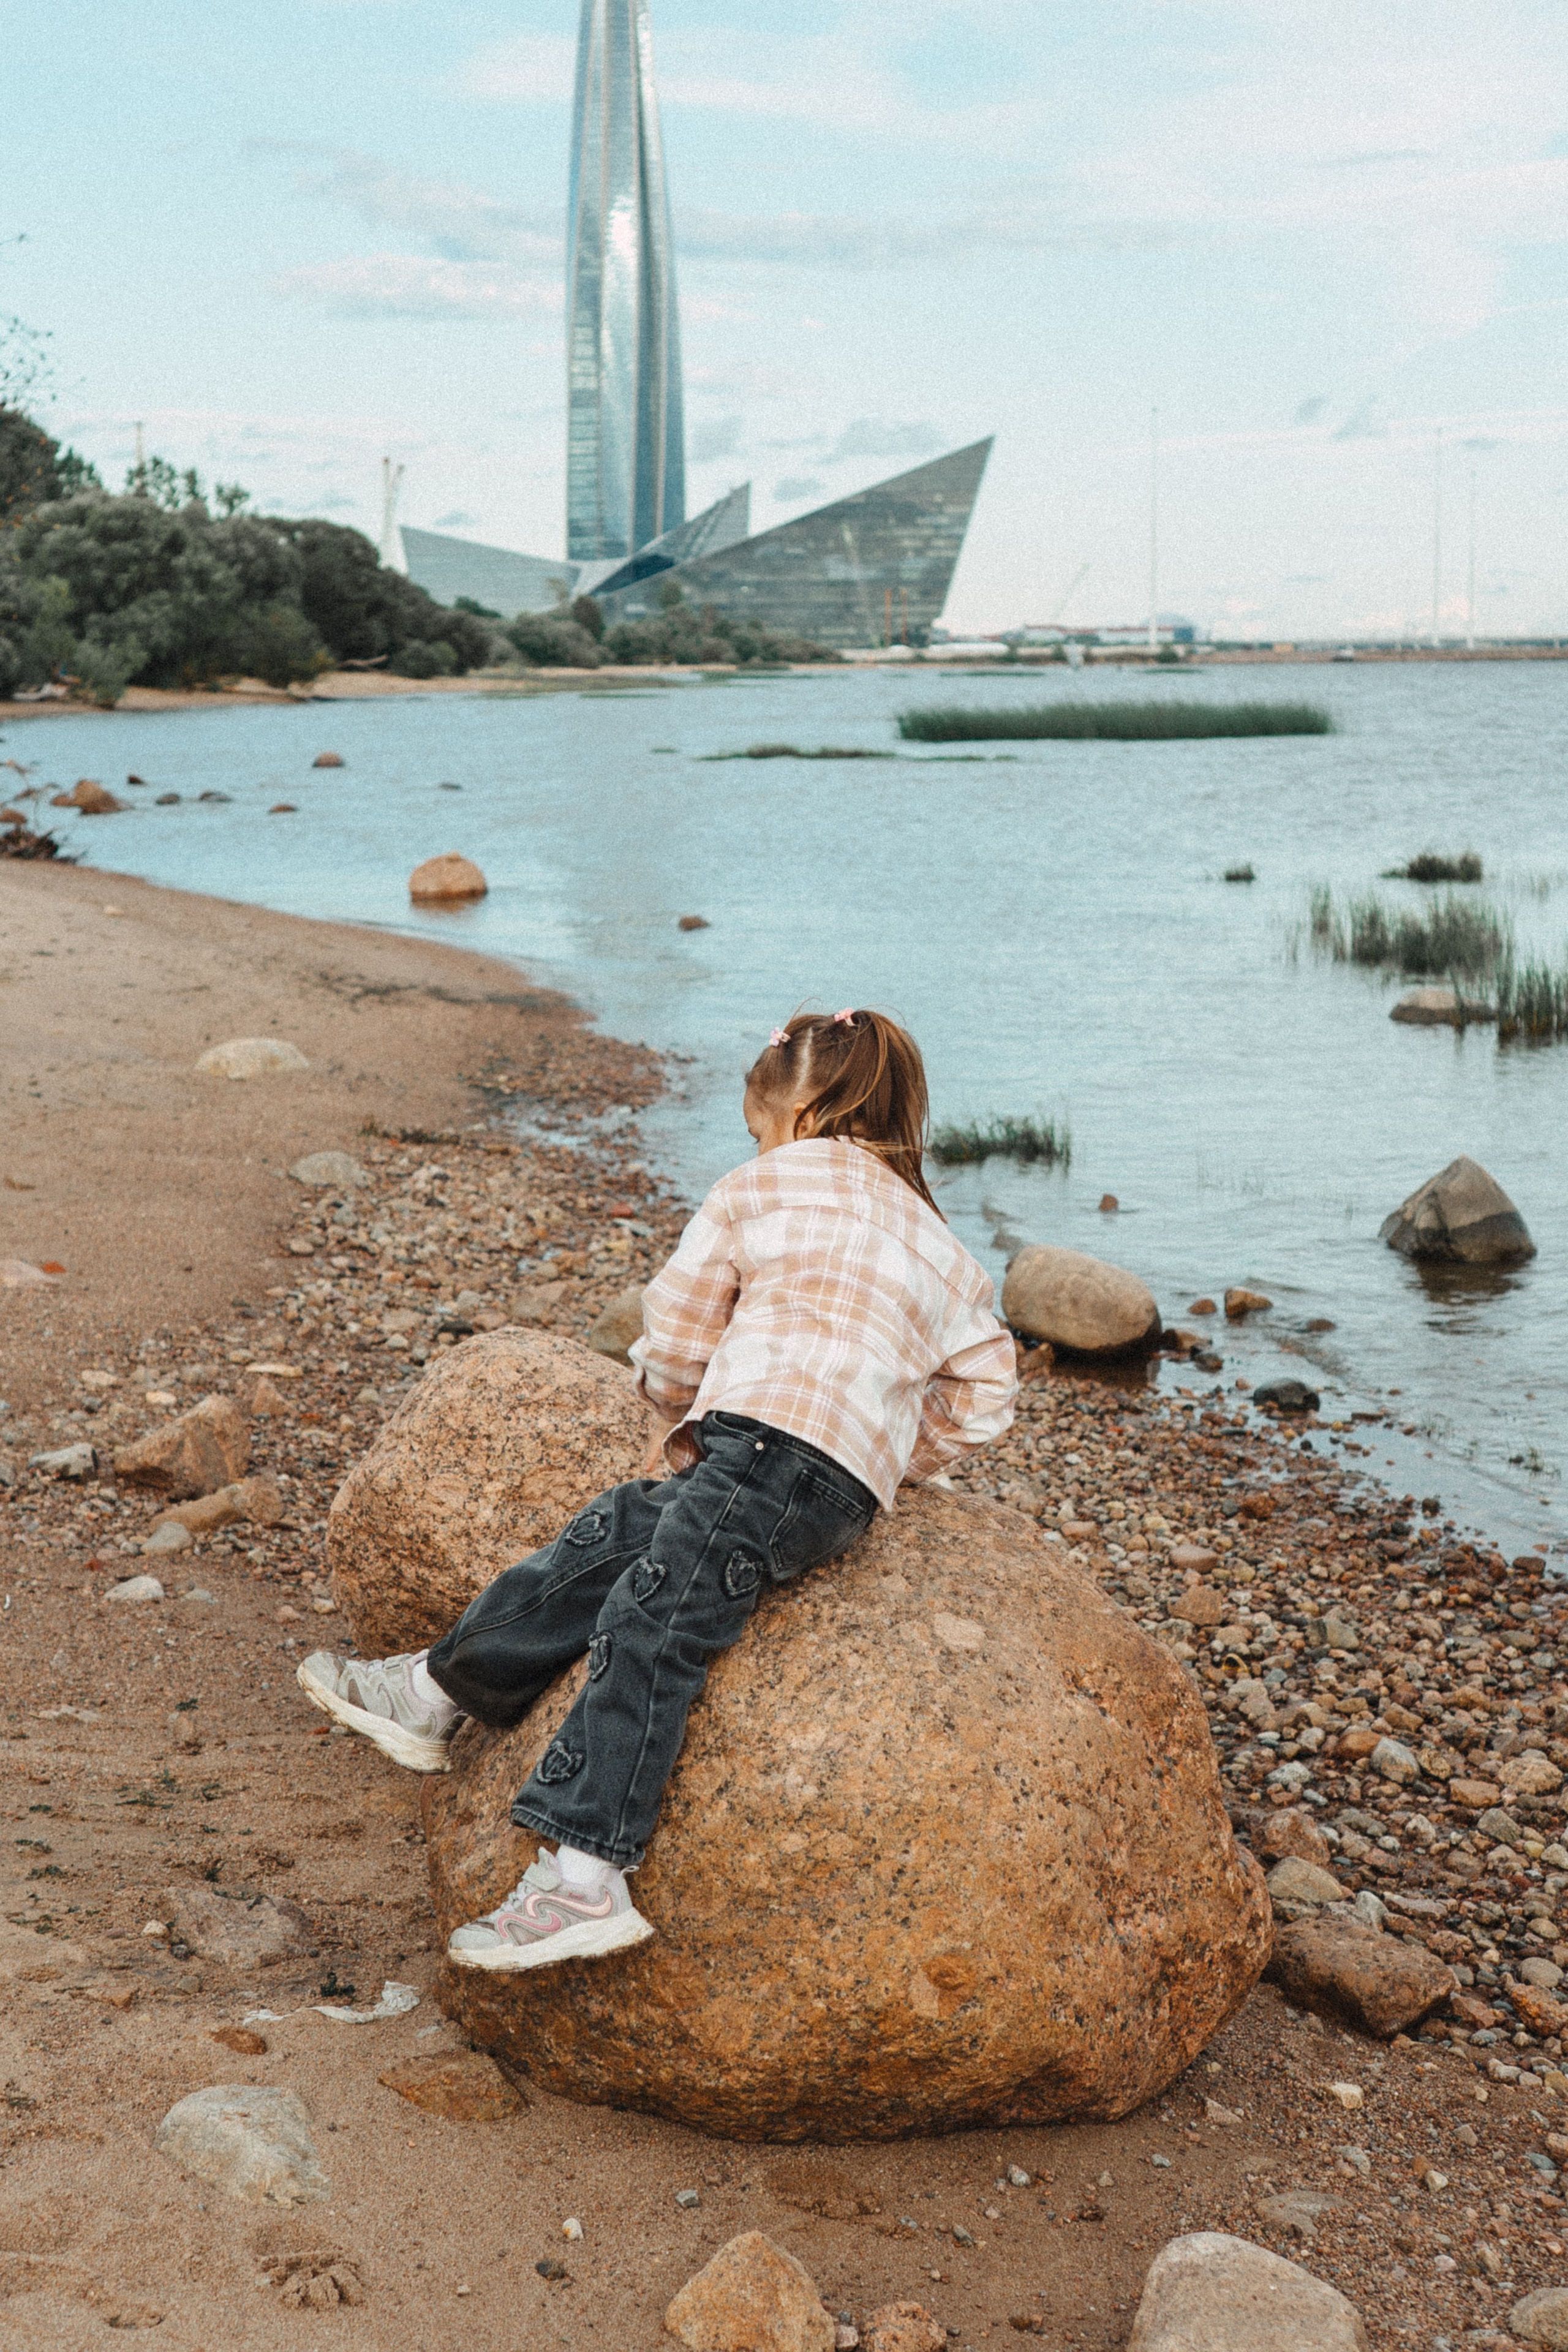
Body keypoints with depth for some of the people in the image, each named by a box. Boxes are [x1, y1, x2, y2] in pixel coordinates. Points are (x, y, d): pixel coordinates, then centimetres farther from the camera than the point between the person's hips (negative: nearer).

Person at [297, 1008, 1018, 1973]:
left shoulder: (766, 1183, 15)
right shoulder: (940, 1246, 29)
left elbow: (676, 1337, 16)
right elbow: (985, 1388, 23)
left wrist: (680, 1423, 32)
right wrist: (896, 1460, 33)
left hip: (771, 1440, -7)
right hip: (852, 1491, 7)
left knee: (649, 1628, -17)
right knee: (600, 1545, 12)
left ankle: (587, 1876, -29)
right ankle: (434, 1691, 17)